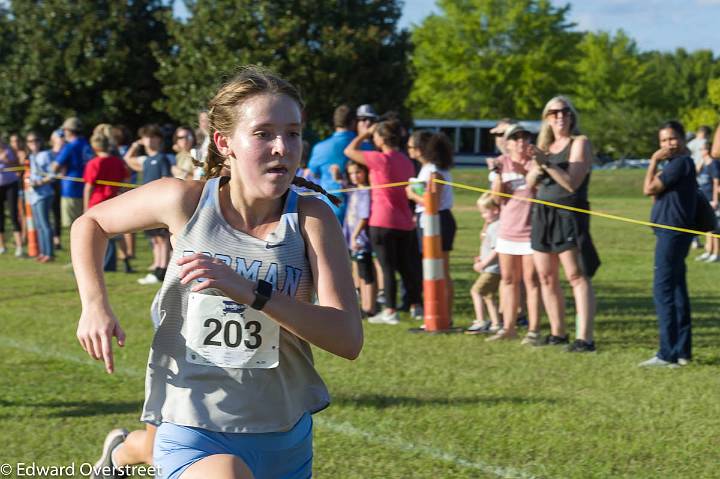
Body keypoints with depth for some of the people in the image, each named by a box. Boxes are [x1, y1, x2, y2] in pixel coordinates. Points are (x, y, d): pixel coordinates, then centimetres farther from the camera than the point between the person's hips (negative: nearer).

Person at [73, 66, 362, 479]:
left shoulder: (312, 219, -11)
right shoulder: (185, 201, -9)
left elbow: (349, 339, -20)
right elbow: (90, 223, 10)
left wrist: (252, 292, -30)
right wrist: (95, 305, -5)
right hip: (193, 427, -2)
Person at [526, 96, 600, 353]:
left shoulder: (579, 142, -4)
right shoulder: (545, 145, 17)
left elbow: (572, 183, -14)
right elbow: (530, 182, 12)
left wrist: (547, 164, -22)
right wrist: (537, 168, -9)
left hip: (569, 215, -7)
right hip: (542, 215, 7)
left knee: (577, 276, -12)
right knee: (547, 278, 9)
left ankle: (585, 338, -17)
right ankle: (557, 333, 20)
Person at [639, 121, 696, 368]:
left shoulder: (681, 163, -14)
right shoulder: (679, 163, 18)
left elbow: (649, 189, -16)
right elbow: (656, 193, 17)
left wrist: (654, 162, -5)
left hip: (672, 233, -11)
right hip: (674, 233, 11)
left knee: (663, 290, -11)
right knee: (677, 291, 13)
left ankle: (668, 354, -12)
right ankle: (682, 351, 18)